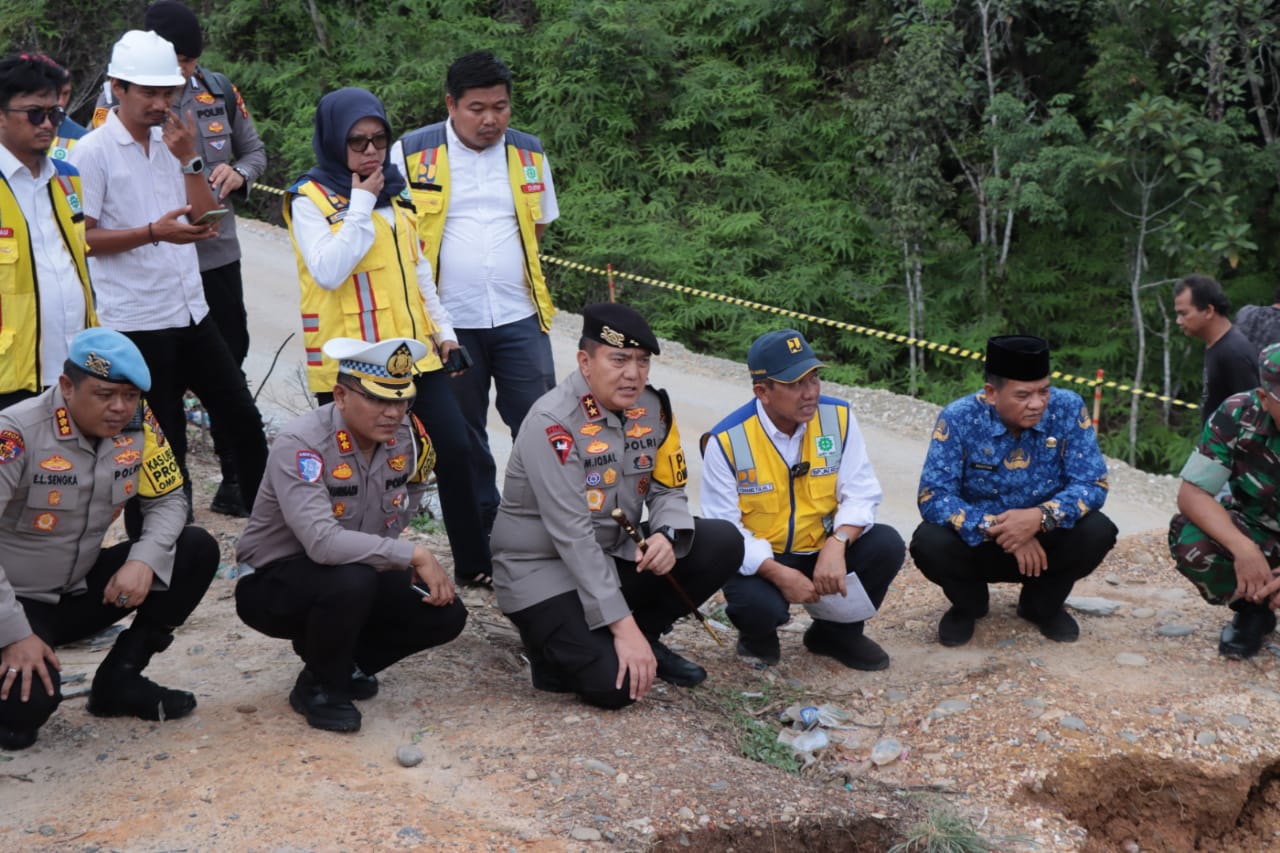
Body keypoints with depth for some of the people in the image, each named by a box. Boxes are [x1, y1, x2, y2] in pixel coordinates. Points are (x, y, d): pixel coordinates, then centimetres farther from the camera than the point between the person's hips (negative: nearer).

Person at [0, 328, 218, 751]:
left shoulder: (138, 424, -8)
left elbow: (167, 500, 2)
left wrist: (144, 561, -19)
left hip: (81, 587, 6)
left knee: (197, 551, -9)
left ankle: (119, 679, 0)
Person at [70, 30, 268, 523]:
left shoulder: (172, 143, 9)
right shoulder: (92, 152, -9)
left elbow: (207, 221, 6)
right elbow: (80, 239, -12)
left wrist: (189, 158, -7)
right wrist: (153, 232, -22)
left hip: (191, 313, 6)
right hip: (135, 323, -6)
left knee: (244, 421, 10)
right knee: (164, 444, 4)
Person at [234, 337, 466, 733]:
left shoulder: (407, 435, -8)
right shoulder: (300, 445, -28)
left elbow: (407, 498, 15)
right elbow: (322, 541, -40)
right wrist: (413, 555, -36)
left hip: (363, 573, 6)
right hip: (272, 583, -6)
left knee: (445, 613, -11)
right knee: (352, 581, -37)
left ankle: (344, 661, 13)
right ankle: (318, 687, -8)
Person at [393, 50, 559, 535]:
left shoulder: (528, 153, 6)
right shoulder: (412, 153, -4)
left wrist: (509, 266, 8)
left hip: (519, 317, 2)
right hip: (448, 320, -2)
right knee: (462, 436, 10)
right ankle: (481, 533, 24)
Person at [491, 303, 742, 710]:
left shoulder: (652, 408, -2)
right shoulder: (553, 422, -24)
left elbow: (668, 490, 5)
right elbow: (572, 535, -27)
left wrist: (667, 536, -20)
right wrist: (623, 624, -29)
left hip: (616, 554, 7)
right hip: (544, 570, -7)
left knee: (723, 544, -11)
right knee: (615, 684, -23)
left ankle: (645, 639, 5)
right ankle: (551, 641, 8)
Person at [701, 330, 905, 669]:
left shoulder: (838, 417, -9)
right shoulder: (727, 440, -18)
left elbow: (860, 493, -9)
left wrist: (837, 545, -28)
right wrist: (778, 573, -28)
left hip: (822, 551, 4)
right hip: (759, 559, -4)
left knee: (887, 545, -20)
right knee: (759, 605, -34)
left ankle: (837, 632, 7)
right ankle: (758, 634, 8)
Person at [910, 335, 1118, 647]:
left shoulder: (1068, 409, -16)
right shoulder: (959, 419, -19)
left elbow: (1092, 483, -17)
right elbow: (933, 496, -23)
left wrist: (1041, 517, -35)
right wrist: (995, 527, -35)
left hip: (1045, 541, 1)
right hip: (977, 541, -1)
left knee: (1097, 531, -26)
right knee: (930, 543, -31)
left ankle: (1043, 605, 6)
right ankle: (968, 605, 6)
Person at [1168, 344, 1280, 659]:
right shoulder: (1238, 416, -21)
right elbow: (1191, 493, -21)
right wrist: (1243, 549, -38)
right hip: (1253, 533, 2)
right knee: (1189, 541, -30)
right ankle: (1253, 612, -1)